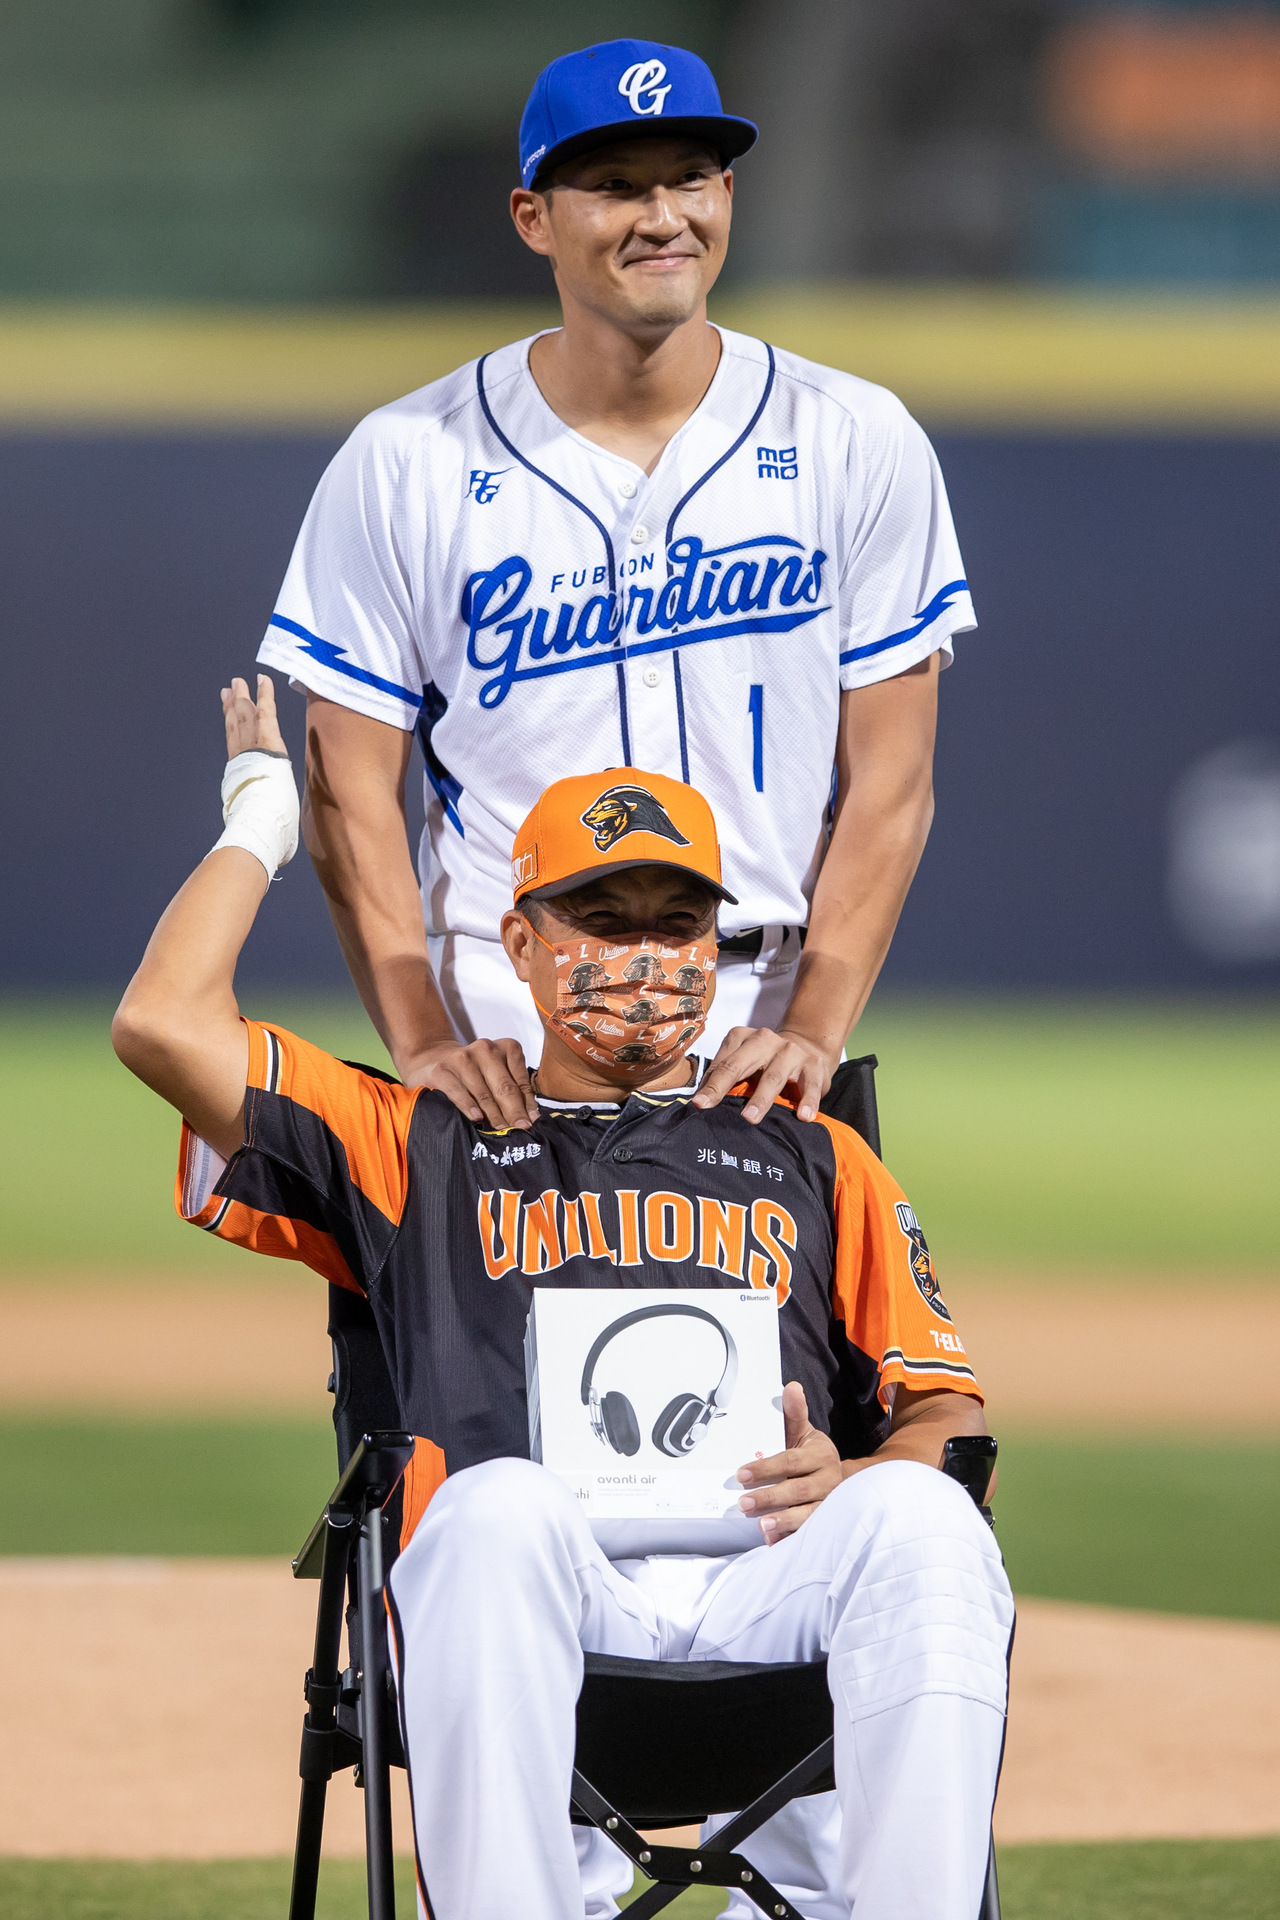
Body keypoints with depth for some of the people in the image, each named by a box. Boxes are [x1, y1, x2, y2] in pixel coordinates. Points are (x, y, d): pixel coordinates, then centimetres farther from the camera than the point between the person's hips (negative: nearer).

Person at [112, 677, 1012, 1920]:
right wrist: (263, 816, 32)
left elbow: (946, 1416, 22)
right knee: (498, 1504, -38)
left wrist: (851, 1484, -2)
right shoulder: (418, 1146, 29)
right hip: (527, 1586, -1)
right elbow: (163, 1025, 17)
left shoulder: (813, 1163, 33)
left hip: (766, 1586, 1)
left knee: (917, 1516, -34)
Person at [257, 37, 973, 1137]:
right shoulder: (405, 465, 2)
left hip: (757, 1031, 1)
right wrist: (422, 1045, -13)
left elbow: (890, 780, 1)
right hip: (503, 1037, -1)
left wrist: (811, 1035, -12)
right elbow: (352, 794, 0)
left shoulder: (857, 446, 4)